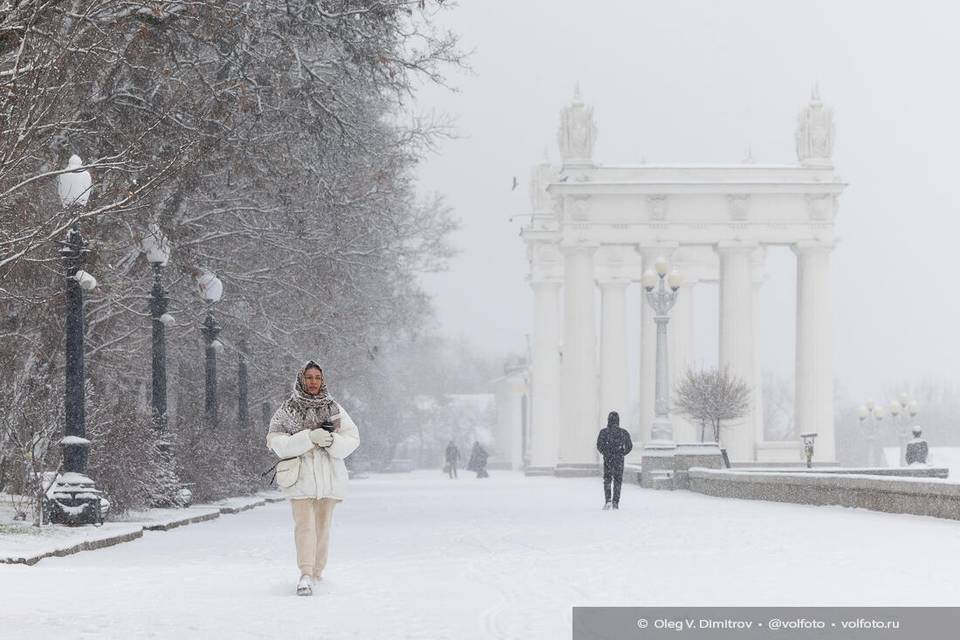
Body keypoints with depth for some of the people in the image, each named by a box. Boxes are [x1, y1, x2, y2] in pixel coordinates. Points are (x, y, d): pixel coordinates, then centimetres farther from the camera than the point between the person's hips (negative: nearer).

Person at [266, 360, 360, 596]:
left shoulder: (334, 409, 8)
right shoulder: (288, 409, 1)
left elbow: (352, 439, 5)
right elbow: (276, 442, -9)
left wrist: (331, 440, -15)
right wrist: (309, 437, -19)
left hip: (328, 477, 3)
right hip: (301, 477, -3)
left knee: (322, 526, 9)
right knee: (304, 525, -14)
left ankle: (316, 571, 21)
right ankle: (306, 575, -21)